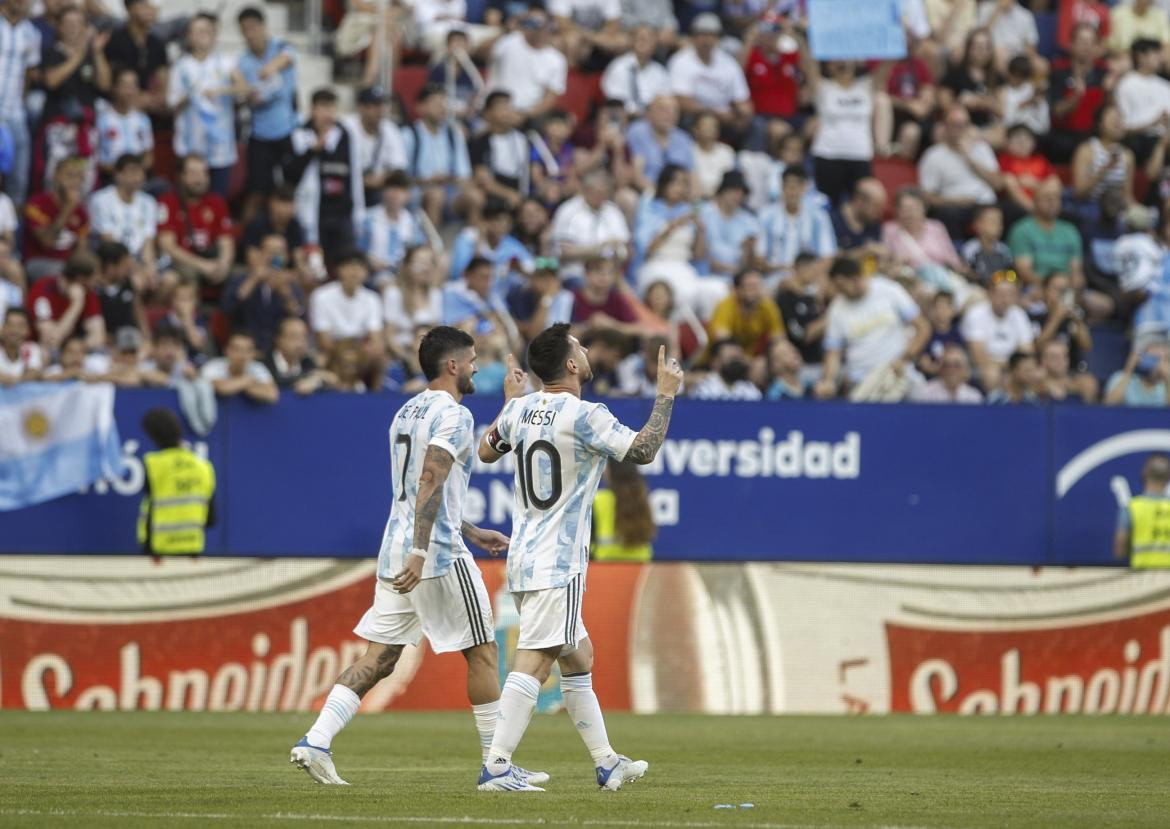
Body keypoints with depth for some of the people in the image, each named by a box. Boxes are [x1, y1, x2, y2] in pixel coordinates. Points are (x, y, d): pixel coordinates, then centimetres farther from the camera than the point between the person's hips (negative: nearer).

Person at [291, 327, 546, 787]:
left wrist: (472, 533, 32)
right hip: (439, 554, -8)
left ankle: (315, 741, -7)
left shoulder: (407, 412, 18)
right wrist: (420, 553, -28)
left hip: (395, 554, 8)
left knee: (379, 656, 6)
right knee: (482, 652, 4)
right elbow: (430, 483, -22)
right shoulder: (453, 414, -10)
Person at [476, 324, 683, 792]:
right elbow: (643, 451, -12)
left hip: (523, 558, 9)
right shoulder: (585, 417, -15)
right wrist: (666, 395, -2)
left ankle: (606, 763, 22)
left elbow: (486, 451, 24)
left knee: (578, 659, 16)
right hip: (558, 565, -9)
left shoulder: (520, 410, 7)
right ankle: (496, 767, -18)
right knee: (533, 662, -12)